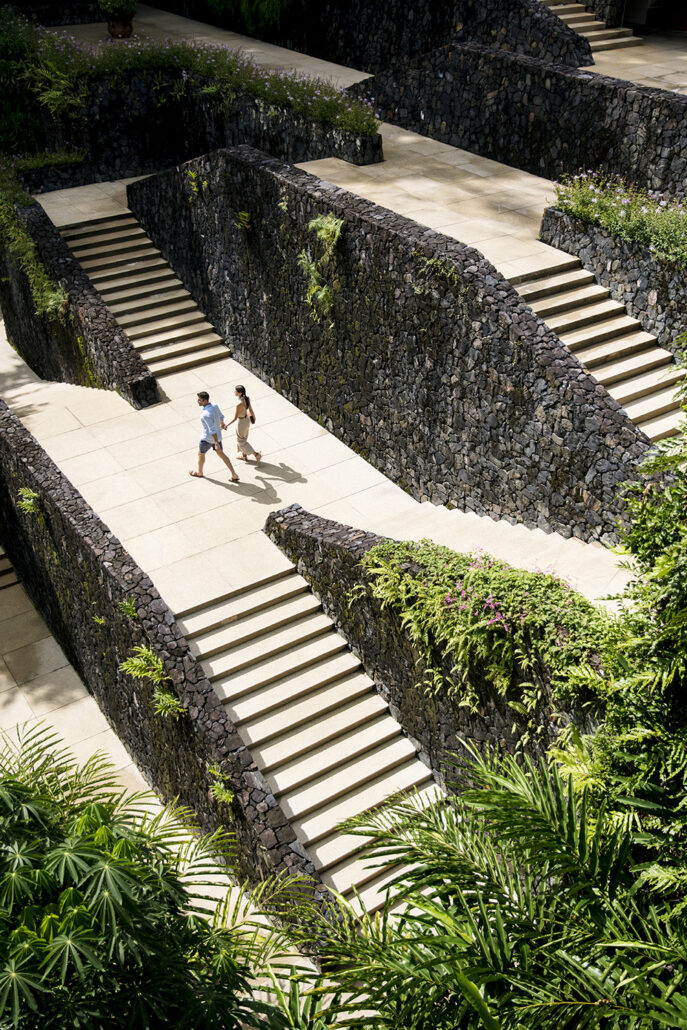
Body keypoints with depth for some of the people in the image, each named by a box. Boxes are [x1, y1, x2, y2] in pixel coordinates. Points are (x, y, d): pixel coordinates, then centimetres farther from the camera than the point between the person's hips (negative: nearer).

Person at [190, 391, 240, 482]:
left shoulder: (206, 414, -34)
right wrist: (222, 424, 34)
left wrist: (216, 443, -29)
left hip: (208, 438, -7)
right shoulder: (215, 406, -8)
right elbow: (220, 416, 12)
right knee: (221, 454, 20)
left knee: (201, 454, 21)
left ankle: (199, 473, 46)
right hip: (217, 435, 8)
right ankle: (234, 475, 17)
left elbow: (212, 430, -33)